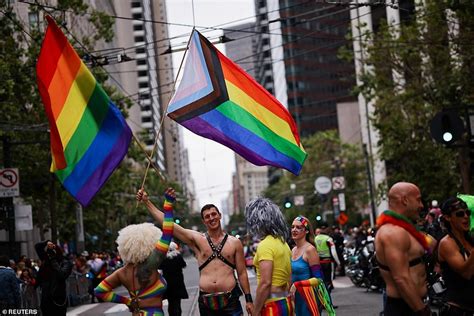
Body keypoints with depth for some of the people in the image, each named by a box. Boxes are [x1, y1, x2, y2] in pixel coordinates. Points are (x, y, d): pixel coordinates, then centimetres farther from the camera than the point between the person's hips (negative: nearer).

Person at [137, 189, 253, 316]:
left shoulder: (234, 242, 5)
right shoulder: (197, 239, 4)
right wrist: (146, 201, -3)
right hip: (206, 303, 1)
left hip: (230, 301, -1)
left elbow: (242, 273, 8)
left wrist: (248, 299, 4)